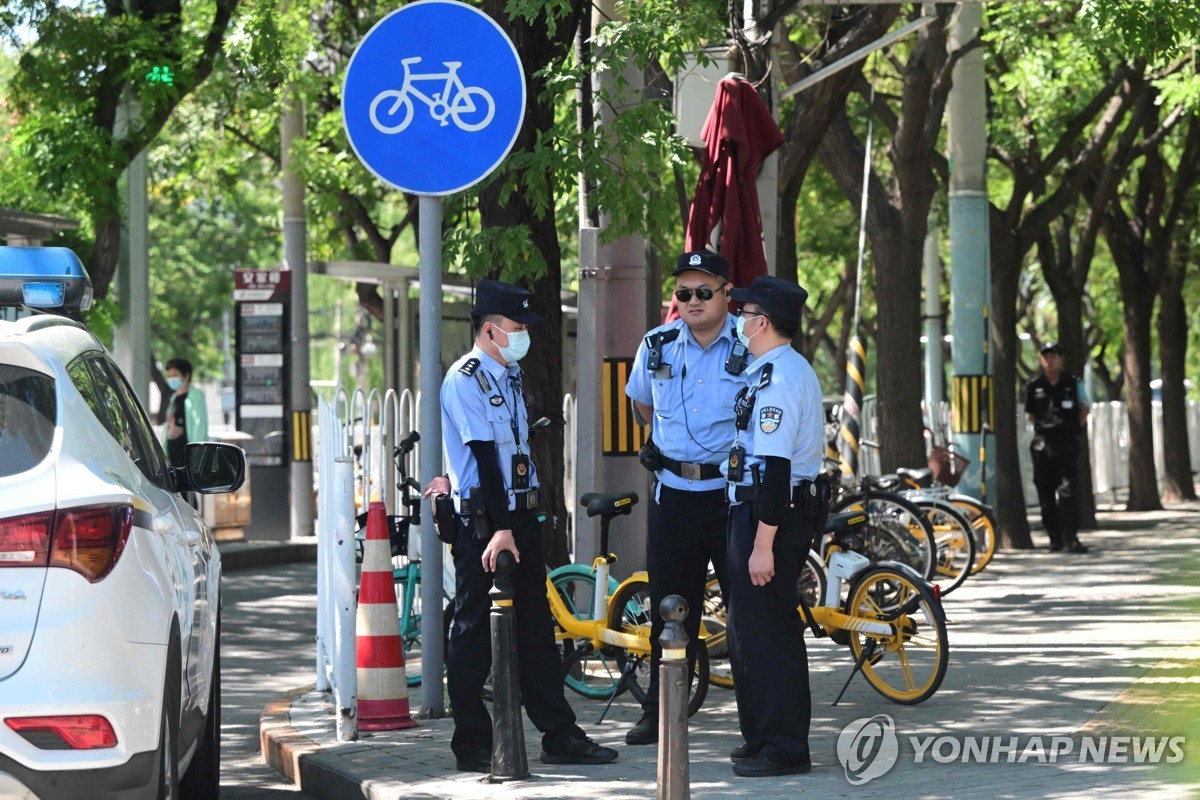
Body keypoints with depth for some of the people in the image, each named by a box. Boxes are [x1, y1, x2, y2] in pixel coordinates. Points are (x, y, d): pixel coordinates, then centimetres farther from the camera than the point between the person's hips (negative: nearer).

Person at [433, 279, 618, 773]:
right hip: (481, 519, -8)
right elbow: (484, 455, -18)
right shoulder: (465, 380, -11)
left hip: (519, 514, 8)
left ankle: (559, 735, 14)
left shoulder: (509, 377, 16)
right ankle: (473, 746, 2)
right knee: (475, 633, -2)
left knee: (535, 626, 10)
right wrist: (500, 528, -22)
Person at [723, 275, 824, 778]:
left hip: (771, 511, -11)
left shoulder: (777, 378, -18)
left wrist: (763, 544, -25)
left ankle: (783, 747, -3)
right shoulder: (792, 369, 17)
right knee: (750, 628, 18)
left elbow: (775, 466, -23)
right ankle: (763, 736, 26)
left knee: (765, 631, -7)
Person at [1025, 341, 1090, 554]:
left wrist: (1076, 427, 6)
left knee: (1067, 492, -10)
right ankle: (1055, 539, 10)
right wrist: (1043, 428, 5)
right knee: (1046, 494, 3)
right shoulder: (1034, 386, 6)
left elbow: (1085, 407, 14)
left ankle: (1070, 539, -14)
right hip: (1042, 445, 2)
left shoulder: (1073, 383, 2)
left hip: (1067, 443, -2)